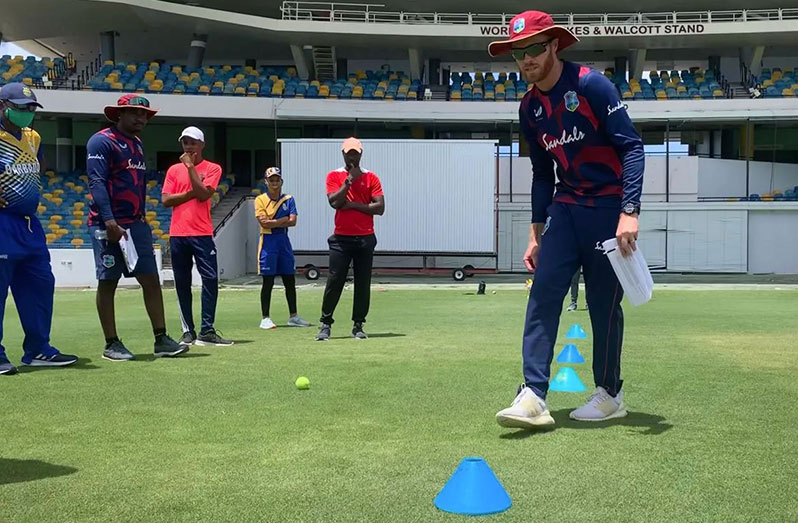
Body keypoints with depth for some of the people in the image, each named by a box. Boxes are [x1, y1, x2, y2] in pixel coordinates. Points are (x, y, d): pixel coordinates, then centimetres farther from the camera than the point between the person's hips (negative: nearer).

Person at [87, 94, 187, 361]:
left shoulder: (137, 144, 18)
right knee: (107, 283, 0)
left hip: (136, 224, 8)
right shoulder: (102, 141, -7)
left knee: (151, 280, 4)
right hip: (108, 226, -8)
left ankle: (161, 340, 8)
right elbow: (97, 183, -17)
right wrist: (109, 221, -26)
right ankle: (111, 344, 8)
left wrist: (141, 218, 16)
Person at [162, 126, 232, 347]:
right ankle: (188, 331, 11)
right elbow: (165, 200, 3)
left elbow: (203, 194, -11)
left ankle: (207, 331, -6)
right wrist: (191, 193, -7)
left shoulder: (212, 168, 5)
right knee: (182, 283, 4)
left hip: (202, 233, -3)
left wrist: (190, 167, -8)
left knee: (211, 278, -10)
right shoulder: (174, 170, 13)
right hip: (177, 234, 3)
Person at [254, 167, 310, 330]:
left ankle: (293, 317, 16)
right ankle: (265, 319, 5)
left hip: (284, 241, 4)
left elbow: (293, 221, -5)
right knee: (268, 282, -2)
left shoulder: (288, 199, 8)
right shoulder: (260, 200, 0)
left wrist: (272, 222, -11)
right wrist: (284, 220, -10)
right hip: (268, 241, -4)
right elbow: (263, 222, -13)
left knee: (290, 280, 7)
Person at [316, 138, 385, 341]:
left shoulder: (371, 177, 6)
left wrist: (354, 204, -9)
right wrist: (349, 179, -11)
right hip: (341, 238, -1)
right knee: (334, 281, -3)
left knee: (363, 283, 3)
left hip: (365, 238, 1)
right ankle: (325, 324, 5)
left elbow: (380, 208, -3)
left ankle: (358, 325, 11)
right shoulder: (334, 176, 6)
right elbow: (334, 202, -10)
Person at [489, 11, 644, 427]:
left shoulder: (590, 85, -13)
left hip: (608, 206, -6)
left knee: (604, 302, 0)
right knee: (544, 291, -7)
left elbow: (632, 147, -16)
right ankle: (533, 396, -9)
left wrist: (629, 212, -25)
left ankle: (610, 394, 19)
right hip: (565, 207, 6)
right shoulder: (529, 108, 7)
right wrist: (537, 232, 14)